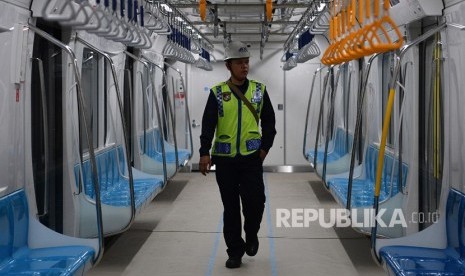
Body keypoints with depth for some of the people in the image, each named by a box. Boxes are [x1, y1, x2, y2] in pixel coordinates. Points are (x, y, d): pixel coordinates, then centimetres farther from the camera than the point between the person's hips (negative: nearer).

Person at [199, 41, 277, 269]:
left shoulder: (259, 90, 5)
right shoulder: (218, 92, 0)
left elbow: (268, 121, 12)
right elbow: (208, 124, -3)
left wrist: (265, 147, 2)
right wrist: (204, 153, -11)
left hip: (251, 157, 0)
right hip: (224, 158, 0)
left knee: (255, 202, -8)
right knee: (230, 207, 6)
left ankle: (251, 235, 22)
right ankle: (235, 250, 19)